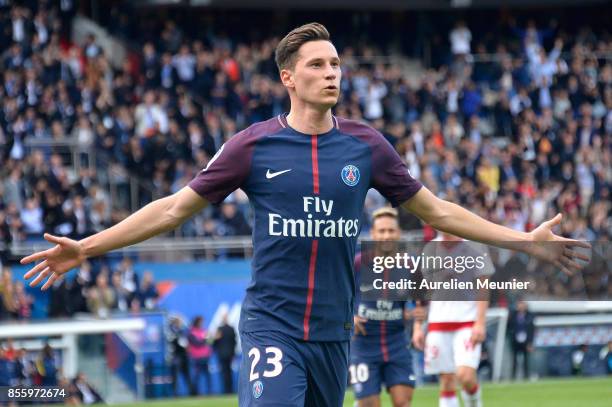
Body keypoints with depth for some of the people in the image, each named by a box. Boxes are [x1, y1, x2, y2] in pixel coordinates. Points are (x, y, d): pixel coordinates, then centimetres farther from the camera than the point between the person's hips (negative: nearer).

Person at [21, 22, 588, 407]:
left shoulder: (366, 146, 5)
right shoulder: (253, 146, -2)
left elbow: (435, 211, 14)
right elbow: (175, 208, 3)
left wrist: (525, 240, 14)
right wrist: (86, 248, -2)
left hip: (333, 333, 3)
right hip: (271, 327, -3)